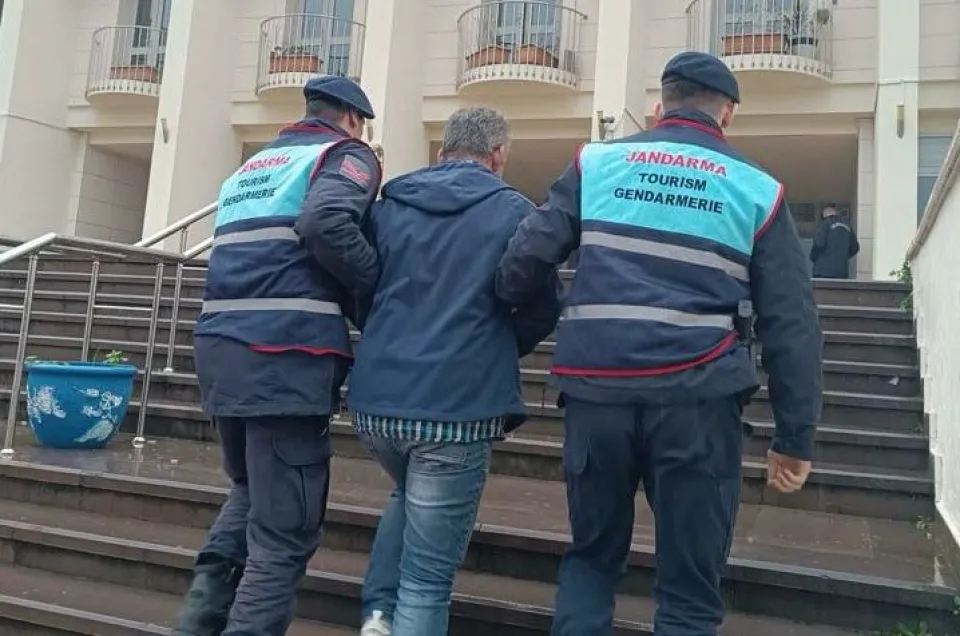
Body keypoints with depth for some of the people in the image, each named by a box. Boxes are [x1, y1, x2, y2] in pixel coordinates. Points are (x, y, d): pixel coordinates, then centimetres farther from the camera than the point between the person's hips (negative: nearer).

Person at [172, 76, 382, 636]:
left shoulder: (254, 165, 27)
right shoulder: (347, 154, 4)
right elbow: (325, 223, -18)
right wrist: (378, 281, -5)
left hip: (222, 348, 8)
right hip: (286, 357, -8)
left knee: (253, 492, 27)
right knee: (284, 531, 0)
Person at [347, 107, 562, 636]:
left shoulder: (387, 207, 9)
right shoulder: (513, 212, -2)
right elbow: (543, 310, -1)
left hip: (375, 400, 5)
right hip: (457, 408, -4)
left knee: (408, 497, 33)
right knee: (428, 578, 7)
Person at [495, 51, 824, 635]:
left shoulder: (597, 163, 10)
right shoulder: (758, 189, 10)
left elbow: (526, 259, 1)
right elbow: (791, 325, 7)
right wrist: (795, 437, 12)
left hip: (596, 391, 1)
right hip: (697, 400, -1)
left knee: (592, 556, 21)